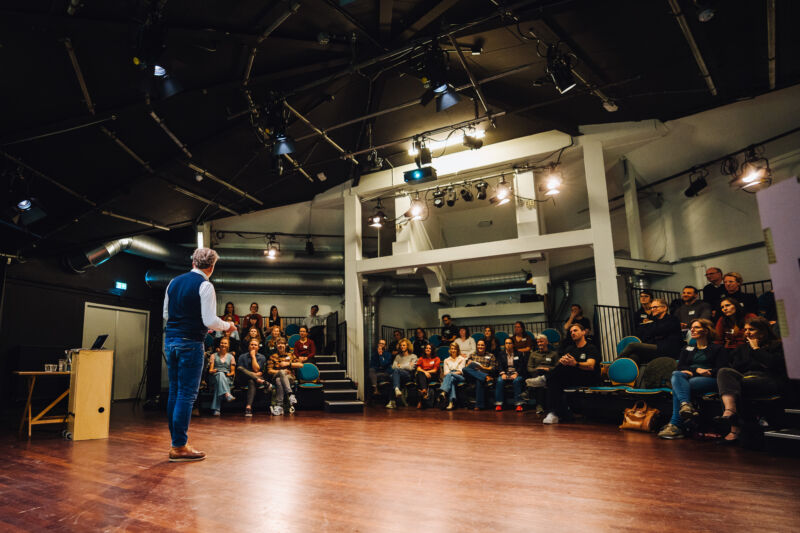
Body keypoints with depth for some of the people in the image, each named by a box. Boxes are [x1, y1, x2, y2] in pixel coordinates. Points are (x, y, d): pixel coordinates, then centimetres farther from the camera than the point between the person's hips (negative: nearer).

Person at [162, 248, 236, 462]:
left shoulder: (174, 282, 11)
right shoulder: (205, 286, -11)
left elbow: (166, 313, 18)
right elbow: (210, 321, -16)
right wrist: (227, 325, 2)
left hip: (170, 340, 8)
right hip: (190, 343, -8)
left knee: (174, 392, 14)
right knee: (187, 395, -2)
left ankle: (176, 441, 23)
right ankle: (179, 447, 3)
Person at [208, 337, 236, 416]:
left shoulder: (231, 356, 21)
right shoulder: (214, 355, 19)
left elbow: (233, 372, 15)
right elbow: (210, 370, 8)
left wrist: (229, 374, -8)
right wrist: (212, 371, -16)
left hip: (227, 378, 1)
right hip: (215, 376, -1)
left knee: (218, 385, -36)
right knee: (220, 374, -39)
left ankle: (215, 409, -51)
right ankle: (227, 394, -65)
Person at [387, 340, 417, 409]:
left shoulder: (413, 356, 18)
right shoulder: (398, 356, 29)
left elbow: (410, 368, 2)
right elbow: (393, 366, 12)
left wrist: (400, 366, 6)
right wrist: (405, 366, 4)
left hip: (408, 375, -3)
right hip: (398, 375, 3)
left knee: (396, 371, -35)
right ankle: (397, 389, -56)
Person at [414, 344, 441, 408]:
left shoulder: (436, 359, 15)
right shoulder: (421, 358, 21)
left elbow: (435, 370, 3)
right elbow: (418, 369, 5)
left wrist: (427, 372, -11)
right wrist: (424, 372, -15)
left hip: (432, 376, -2)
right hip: (422, 375, 2)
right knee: (420, 374, -36)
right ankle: (424, 391, -62)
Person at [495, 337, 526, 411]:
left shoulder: (519, 354, 12)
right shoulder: (501, 355, 17)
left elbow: (521, 366, 2)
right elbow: (499, 366, 6)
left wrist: (516, 373, -16)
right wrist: (502, 373, -14)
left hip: (516, 374, -1)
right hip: (505, 374, 1)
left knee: (516, 381, -36)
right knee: (499, 381, -32)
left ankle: (518, 404, -33)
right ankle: (498, 404, -31)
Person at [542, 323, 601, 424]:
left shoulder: (592, 348, 2)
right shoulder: (571, 348, 22)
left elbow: (590, 366, -18)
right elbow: (561, 361, 3)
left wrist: (575, 364, -38)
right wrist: (562, 361, -24)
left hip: (589, 379, -5)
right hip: (572, 378, 5)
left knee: (567, 368, -32)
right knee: (555, 382, -27)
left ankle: (546, 378, -19)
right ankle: (555, 413, -29)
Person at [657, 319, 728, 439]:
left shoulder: (717, 348, 16)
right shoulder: (687, 349, 29)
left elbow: (720, 370, 0)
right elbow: (680, 367, 13)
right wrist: (697, 370, -9)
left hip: (710, 381, -4)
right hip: (689, 379, 4)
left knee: (677, 386, -34)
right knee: (676, 375, -34)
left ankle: (675, 425, -41)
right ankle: (686, 404, -57)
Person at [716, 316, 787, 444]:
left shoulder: (777, 345, 14)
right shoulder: (743, 348, 30)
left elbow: (773, 363, -7)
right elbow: (735, 368, 19)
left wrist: (756, 349, 3)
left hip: (769, 381, -4)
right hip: (745, 378, 4)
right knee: (724, 372, -30)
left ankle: (735, 428, -37)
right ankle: (730, 410, -51)